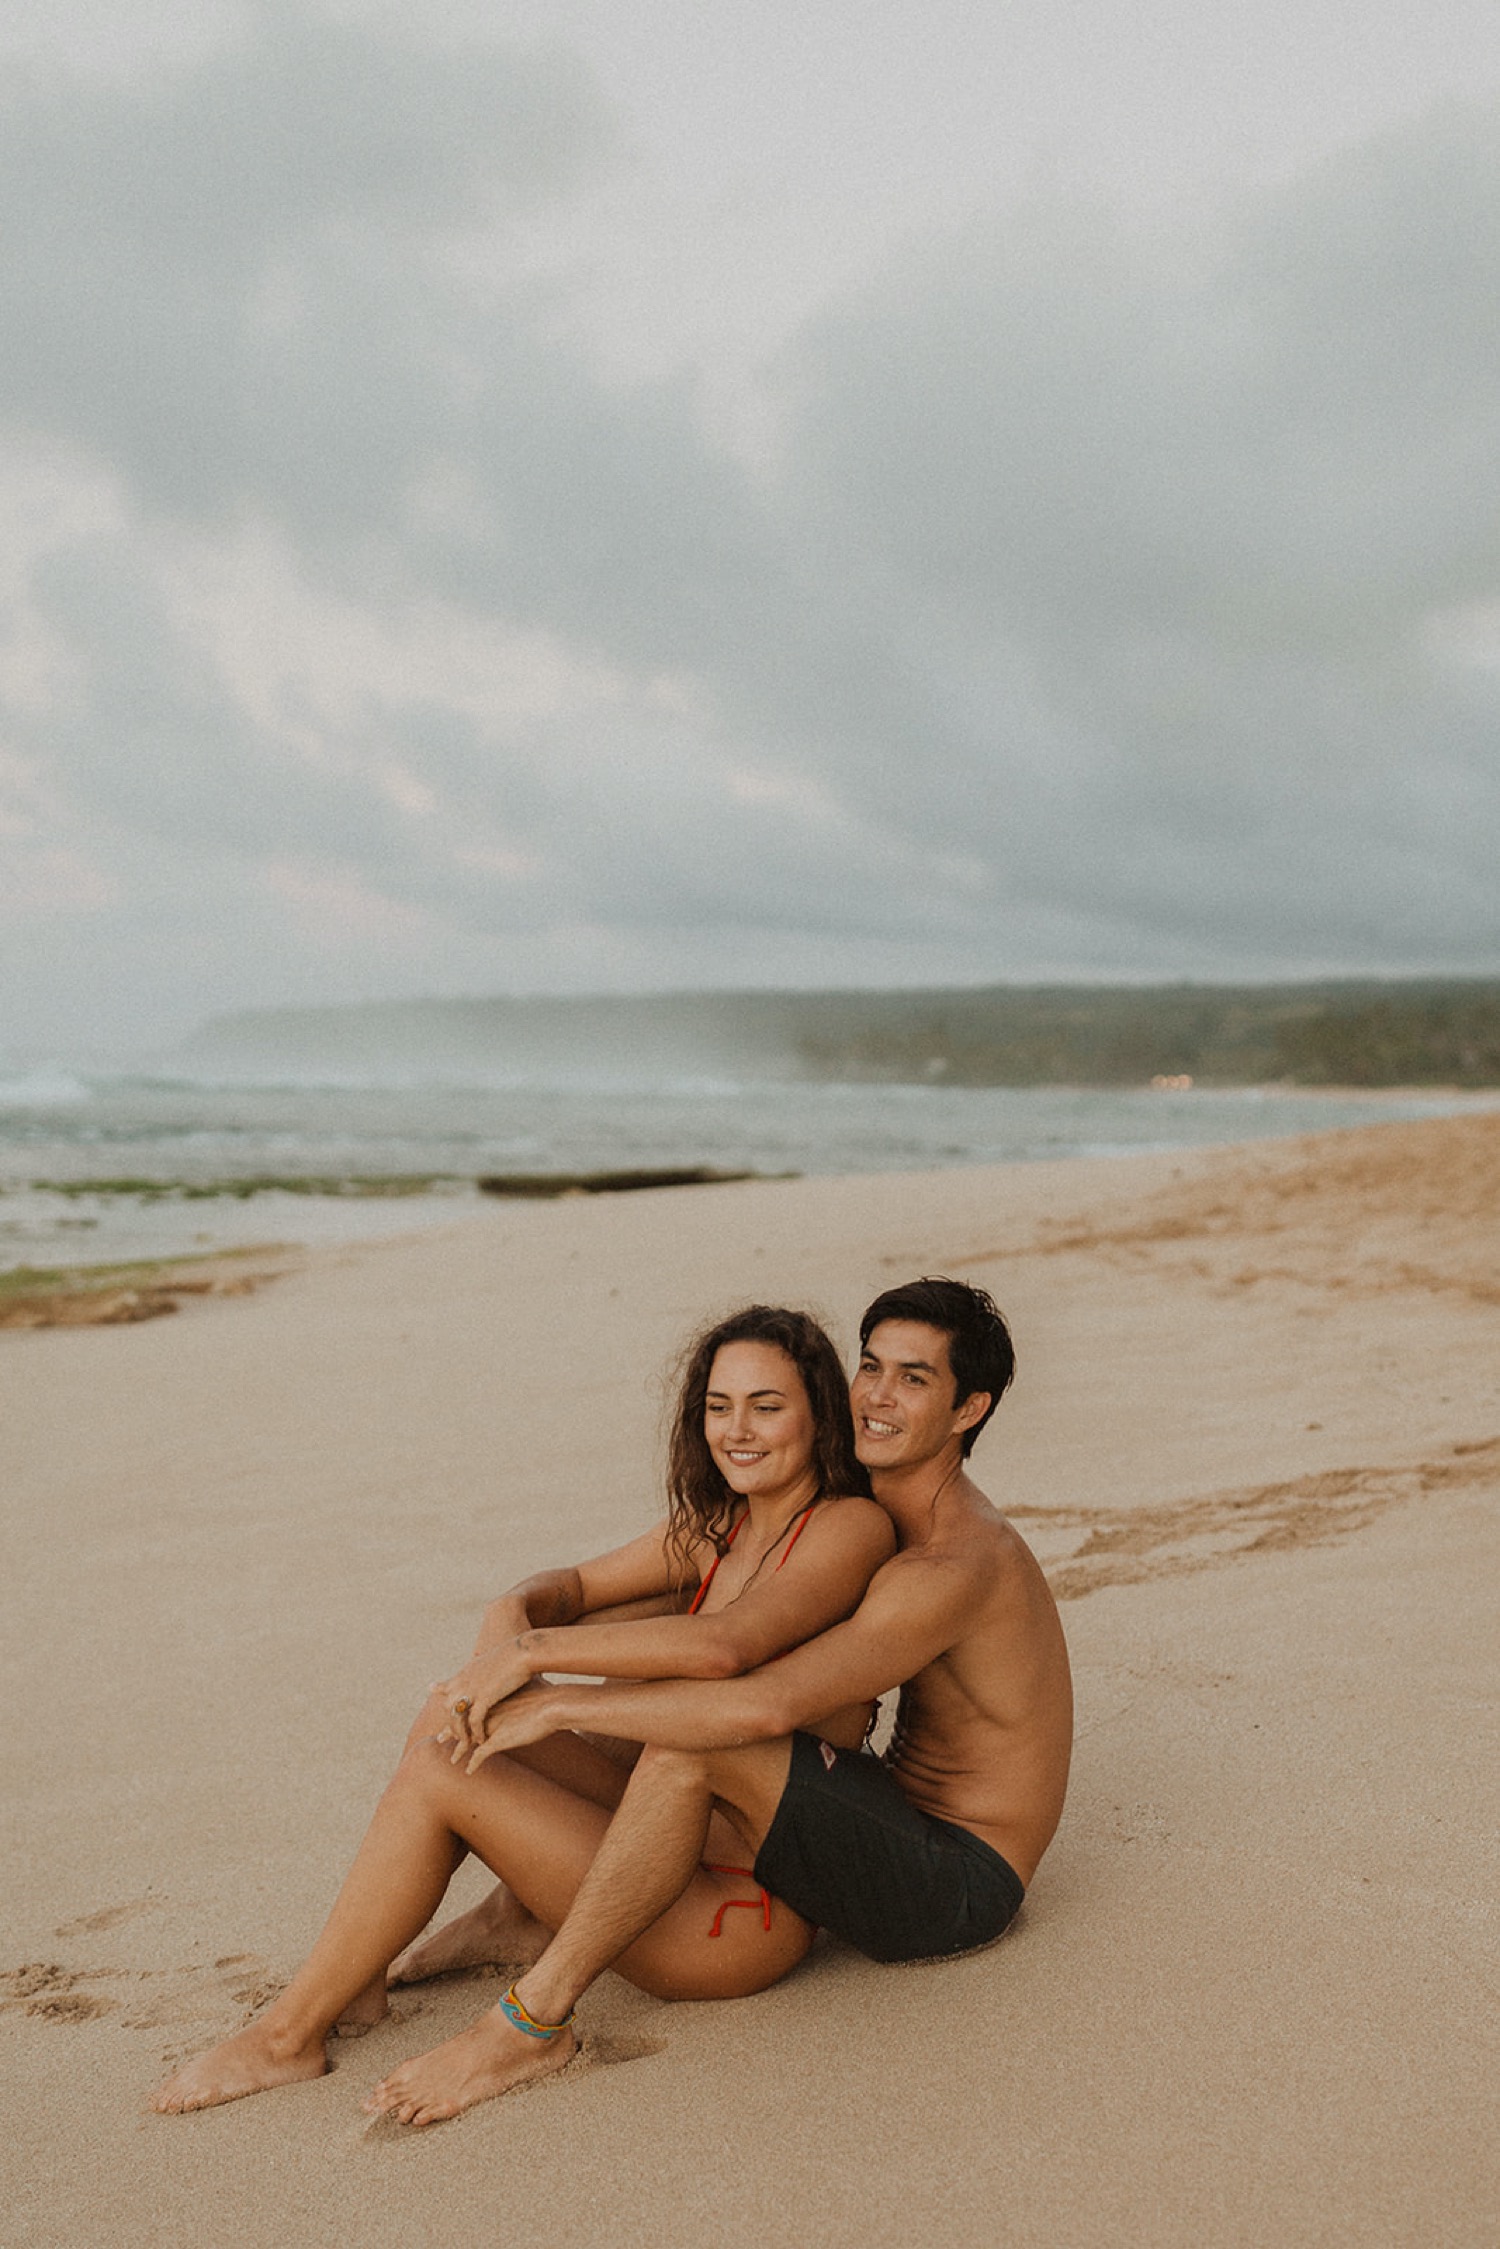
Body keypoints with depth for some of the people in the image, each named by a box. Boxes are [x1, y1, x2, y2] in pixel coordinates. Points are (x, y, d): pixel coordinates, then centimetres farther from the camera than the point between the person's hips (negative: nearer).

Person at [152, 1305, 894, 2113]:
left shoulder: (851, 1527, -16)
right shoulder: (716, 1525, 9)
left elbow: (722, 1646, -34)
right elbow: (572, 1585, 13)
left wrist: (535, 1650, -27)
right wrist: (513, 1615, -12)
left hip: (741, 1910, -8)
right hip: (682, 1844, 8)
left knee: (435, 1772, -13)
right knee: (455, 1714, 2)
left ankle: (288, 2036, 1)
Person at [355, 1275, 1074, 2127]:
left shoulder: (954, 1568, -24)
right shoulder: (885, 1520, 8)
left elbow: (767, 1706, -35)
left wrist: (563, 1705, -25)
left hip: (958, 1886, -10)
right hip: (906, 1826, 10)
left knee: (689, 1744, -28)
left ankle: (533, 2019, -17)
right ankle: (530, 1907, 18)